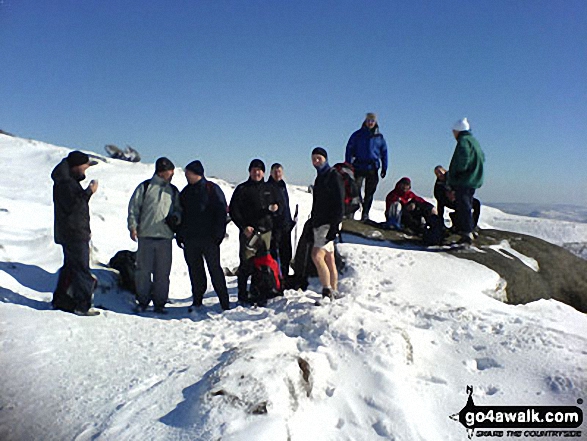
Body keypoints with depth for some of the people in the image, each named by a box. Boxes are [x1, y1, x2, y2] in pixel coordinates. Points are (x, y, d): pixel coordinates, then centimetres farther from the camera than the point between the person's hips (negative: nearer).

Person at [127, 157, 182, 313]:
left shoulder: (173, 191, 13)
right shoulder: (145, 187, 3)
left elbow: (178, 209, 18)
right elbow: (133, 208, 3)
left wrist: (175, 217, -4)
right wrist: (133, 227, -5)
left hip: (165, 237, 3)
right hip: (145, 236, -2)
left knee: (163, 272, 4)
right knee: (143, 270, 4)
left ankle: (159, 303, 14)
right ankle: (143, 301, 17)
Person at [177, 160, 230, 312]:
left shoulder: (212, 189, -2)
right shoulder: (186, 192, 15)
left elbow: (221, 211, -6)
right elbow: (181, 213, 18)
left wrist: (217, 234, -13)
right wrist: (180, 235, 10)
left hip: (208, 238, -5)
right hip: (190, 239, 5)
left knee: (214, 268, -4)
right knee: (195, 270, 9)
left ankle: (224, 303, 1)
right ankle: (197, 301, 20)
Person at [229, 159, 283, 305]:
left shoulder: (270, 189, 16)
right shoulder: (242, 189, 5)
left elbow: (281, 208, 19)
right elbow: (233, 210, 1)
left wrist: (276, 209, -5)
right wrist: (244, 226, -11)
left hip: (266, 231, 4)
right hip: (248, 231, -3)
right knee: (246, 264, -7)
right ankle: (242, 296, 0)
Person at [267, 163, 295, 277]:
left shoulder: (283, 185, 16)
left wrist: (290, 221, 21)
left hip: (285, 224, 7)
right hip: (273, 225, -7)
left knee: (286, 252, 12)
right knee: (273, 252, -5)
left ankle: (285, 275, 23)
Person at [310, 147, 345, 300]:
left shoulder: (334, 177, -7)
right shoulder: (319, 178, 20)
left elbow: (340, 205, -14)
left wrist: (334, 226, -22)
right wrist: (313, 223, 19)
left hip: (329, 224, -9)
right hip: (319, 224, 9)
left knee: (317, 255, -20)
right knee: (329, 260, 10)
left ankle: (327, 290, -13)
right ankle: (333, 293, 16)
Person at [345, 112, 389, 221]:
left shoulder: (379, 137, 11)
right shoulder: (357, 135, 5)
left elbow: (384, 153, 16)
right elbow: (349, 149, 5)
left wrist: (384, 168, 9)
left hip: (373, 168, 2)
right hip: (358, 166, -2)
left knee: (369, 193, 5)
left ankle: (365, 213, 13)